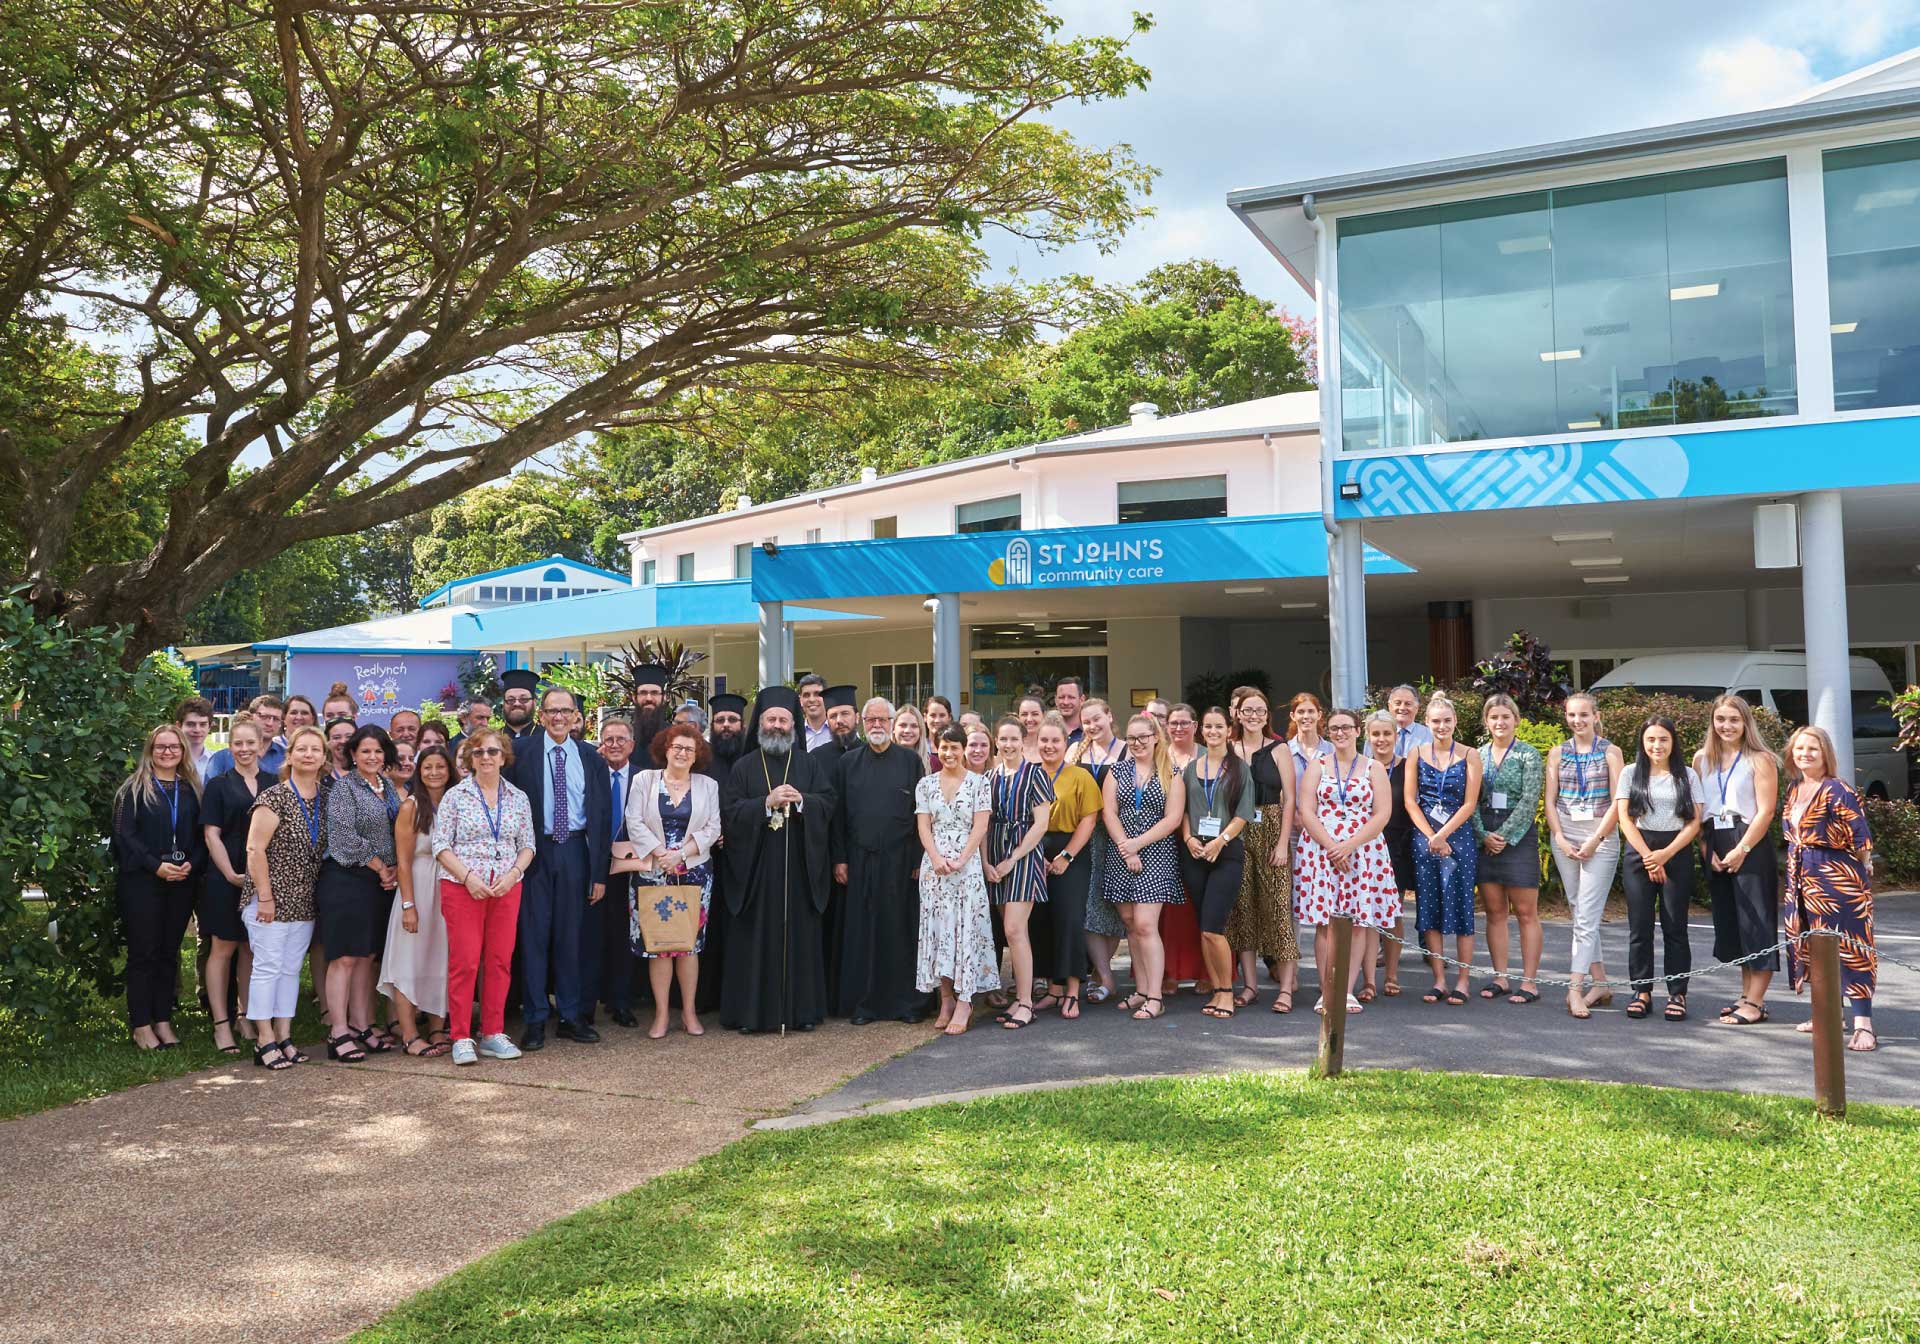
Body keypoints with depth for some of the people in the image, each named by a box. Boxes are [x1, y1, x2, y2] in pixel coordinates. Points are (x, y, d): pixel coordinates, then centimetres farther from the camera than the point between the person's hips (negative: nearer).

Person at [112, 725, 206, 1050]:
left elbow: (201, 834, 10)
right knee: (143, 952, 0)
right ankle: (141, 1026, 6)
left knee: (169, 951, 8)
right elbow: (124, 834, -7)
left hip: (182, 882, 4)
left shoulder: (191, 789, 12)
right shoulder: (134, 789, 0)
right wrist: (157, 866, -16)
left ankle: (163, 1021, 14)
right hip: (141, 882, -4)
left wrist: (192, 864, -8)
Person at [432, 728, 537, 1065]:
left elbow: (527, 845, 11)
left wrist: (512, 874, -7)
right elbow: (441, 845, -2)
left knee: (500, 961, 3)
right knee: (464, 961, -6)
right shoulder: (455, 796, 2)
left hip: (507, 888, 3)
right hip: (462, 887, -3)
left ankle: (493, 1035, 12)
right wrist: (468, 877, -13)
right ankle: (461, 1038, 2)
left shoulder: (519, 798, 10)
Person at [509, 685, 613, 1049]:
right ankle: (535, 1019, 10)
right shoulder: (522, 753, 0)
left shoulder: (590, 757, 6)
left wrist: (600, 872, 2)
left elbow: (602, 814, 6)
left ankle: (571, 1015, 17)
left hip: (575, 852, 2)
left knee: (572, 935, 8)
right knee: (534, 934, 1)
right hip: (535, 851, -2)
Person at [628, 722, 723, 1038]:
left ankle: (689, 1011, 12)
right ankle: (661, 1014, 6)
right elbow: (635, 823, -3)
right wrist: (661, 853, -12)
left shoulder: (708, 786, 7)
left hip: (695, 872, 1)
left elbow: (712, 828, 1)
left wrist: (680, 853, -11)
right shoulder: (644, 780, 4)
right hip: (653, 872, -1)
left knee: (690, 940, 2)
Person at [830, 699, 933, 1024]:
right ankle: (864, 1003, 11)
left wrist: (920, 858, -4)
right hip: (860, 860, 1)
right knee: (861, 932, 3)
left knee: (901, 930, 2)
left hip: (901, 860, -1)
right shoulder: (847, 763, 8)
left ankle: (908, 1002, 11)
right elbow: (838, 814, 7)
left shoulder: (911, 760, 4)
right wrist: (839, 859, 1)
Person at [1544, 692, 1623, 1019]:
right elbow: (1550, 801, 8)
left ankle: (1576, 989, -14)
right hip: (1565, 837, 4)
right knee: (1578, 913, 7)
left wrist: (1595, 840, -12)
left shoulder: (1610, 753, 0)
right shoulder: (1557, 753, 10)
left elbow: (1618, 802, -5)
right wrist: (1561, 839, -4)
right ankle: (1599, 983, 16)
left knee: (1587, 916, -11)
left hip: (1601, 837, -4)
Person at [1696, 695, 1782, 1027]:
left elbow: (1766, 811, -10)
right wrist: (1708, 850, -3)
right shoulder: (1701, 759, 10)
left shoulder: (1760, 760, -4)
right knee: (1729, 921, 10)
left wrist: (1741, 850, -16)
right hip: (1715, 847, 6)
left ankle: (1755, 1004, -1)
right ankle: (1747, 995, 20)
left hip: (1751, 847, -6)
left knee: (1755, 921, -4)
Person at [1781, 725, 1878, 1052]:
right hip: (1801, 878, 8)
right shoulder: (1794, 788, 10)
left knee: (1848, 949, -8)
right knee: (1812, 948, 13)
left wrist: (1862, 877, -6)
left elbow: (1861, 839, -13)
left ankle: (1863, 1025, -8)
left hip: (1836, 878, -8)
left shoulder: (1838, 790, -14)